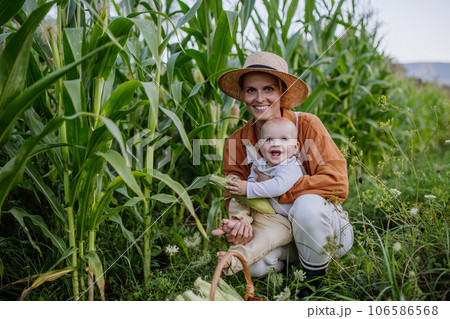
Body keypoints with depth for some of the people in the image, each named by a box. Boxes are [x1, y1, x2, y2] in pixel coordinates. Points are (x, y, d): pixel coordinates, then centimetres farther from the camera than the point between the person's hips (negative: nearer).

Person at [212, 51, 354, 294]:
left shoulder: (307, 125, -14)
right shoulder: (236, 142, -4)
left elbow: (337, 183, -23)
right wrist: (237, 226, -26)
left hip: (327, 233, -3)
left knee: (307, 204, -35)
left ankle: (315, 280, -8)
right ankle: (296, 260, 8)